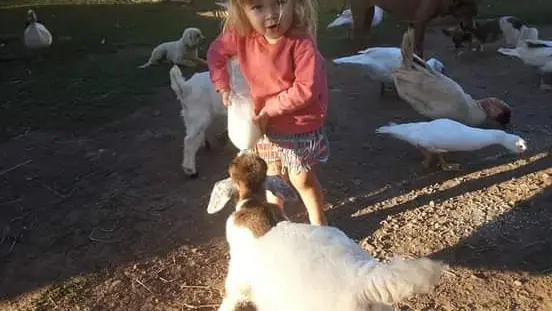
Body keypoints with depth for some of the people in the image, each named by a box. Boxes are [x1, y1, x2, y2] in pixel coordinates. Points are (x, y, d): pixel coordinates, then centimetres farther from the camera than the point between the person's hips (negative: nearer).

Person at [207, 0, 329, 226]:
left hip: (300, 126, -5)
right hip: (266, 122, 5)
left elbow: (306, 89, -31)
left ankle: (318, 223, 34)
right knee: (273, 174, 24)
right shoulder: (241, 36, -14)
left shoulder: (301, 43, -30)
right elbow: (216, 52, 5)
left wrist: (270, 108, -24)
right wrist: (223, 87, -2)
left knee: (302, 179, 9)